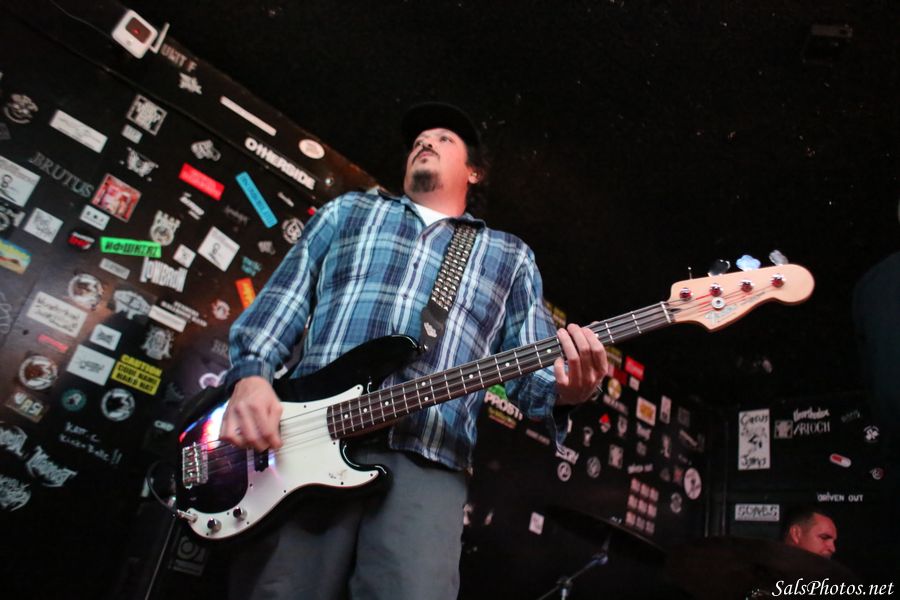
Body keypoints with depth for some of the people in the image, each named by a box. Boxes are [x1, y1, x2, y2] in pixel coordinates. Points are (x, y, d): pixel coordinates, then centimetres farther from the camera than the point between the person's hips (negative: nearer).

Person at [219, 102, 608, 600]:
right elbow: (283, 299, 16)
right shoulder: (348, 211, 24)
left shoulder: (510, 257, 22)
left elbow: (532, 368, 15)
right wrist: (251, 374, -3)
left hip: (426, 464, 0)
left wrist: (564, 390, -9)